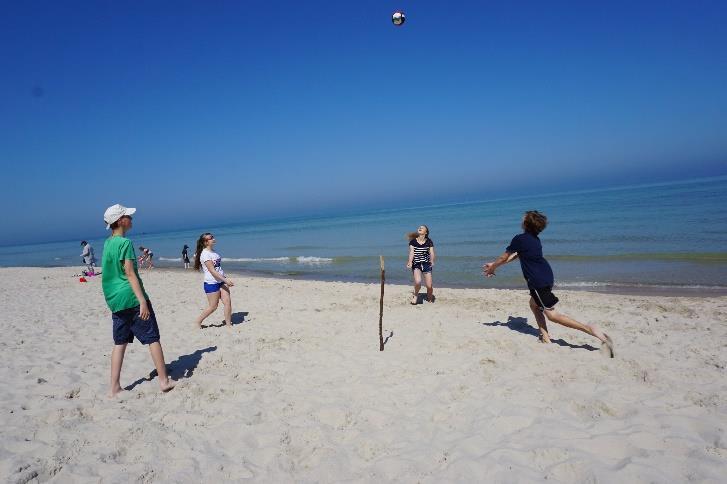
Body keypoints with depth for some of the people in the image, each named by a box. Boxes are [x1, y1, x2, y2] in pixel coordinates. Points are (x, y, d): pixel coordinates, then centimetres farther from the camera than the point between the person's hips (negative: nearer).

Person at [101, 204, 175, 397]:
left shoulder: (108, 243, 12)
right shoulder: (125, 243, -13)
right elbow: (130, 273, -18)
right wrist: (143, 301, -19)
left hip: (114, 300, 8)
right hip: (131, 297, -8)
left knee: (120, 342, 12)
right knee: (152, 338, 1)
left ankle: (114, 387, 14)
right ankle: (164, 381, 5)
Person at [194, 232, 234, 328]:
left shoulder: (213, 252, 11)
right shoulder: (205, 254, -15)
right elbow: (212, 271, -21)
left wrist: (226, 279, 15)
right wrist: (226, 280, -23)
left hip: (220, 281, 8)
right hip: (211, 283, -8)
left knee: (228, 302, -1)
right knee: (213, 307, 1)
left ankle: (229, 324, 7)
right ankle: (198, 321, 22)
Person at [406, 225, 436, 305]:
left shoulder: (429, 241, 3)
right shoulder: (413, 241, 2)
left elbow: (431, 253, -5)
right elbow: (411, 252, -9)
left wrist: (432, 261, -23)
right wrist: (410, 262, -25)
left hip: (426, 264, 1)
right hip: (416, 265, -1)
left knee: (429, 286, -3)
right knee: (417, 282, -26)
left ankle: (430, 299, 28)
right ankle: (415, 295, 7)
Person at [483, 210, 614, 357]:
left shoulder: (519, 239, -9)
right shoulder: (534, 239, 17)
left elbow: (504, 257, 1)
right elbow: (514, 256, 25)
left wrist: (492, 268, 19)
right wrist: (494, 264, 30)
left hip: (538, 281, -9)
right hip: (546, 277, 9)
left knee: (551, 314, -7)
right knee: (534, 304, 24)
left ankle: (590, 329, -17)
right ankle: (545, 337, 18)